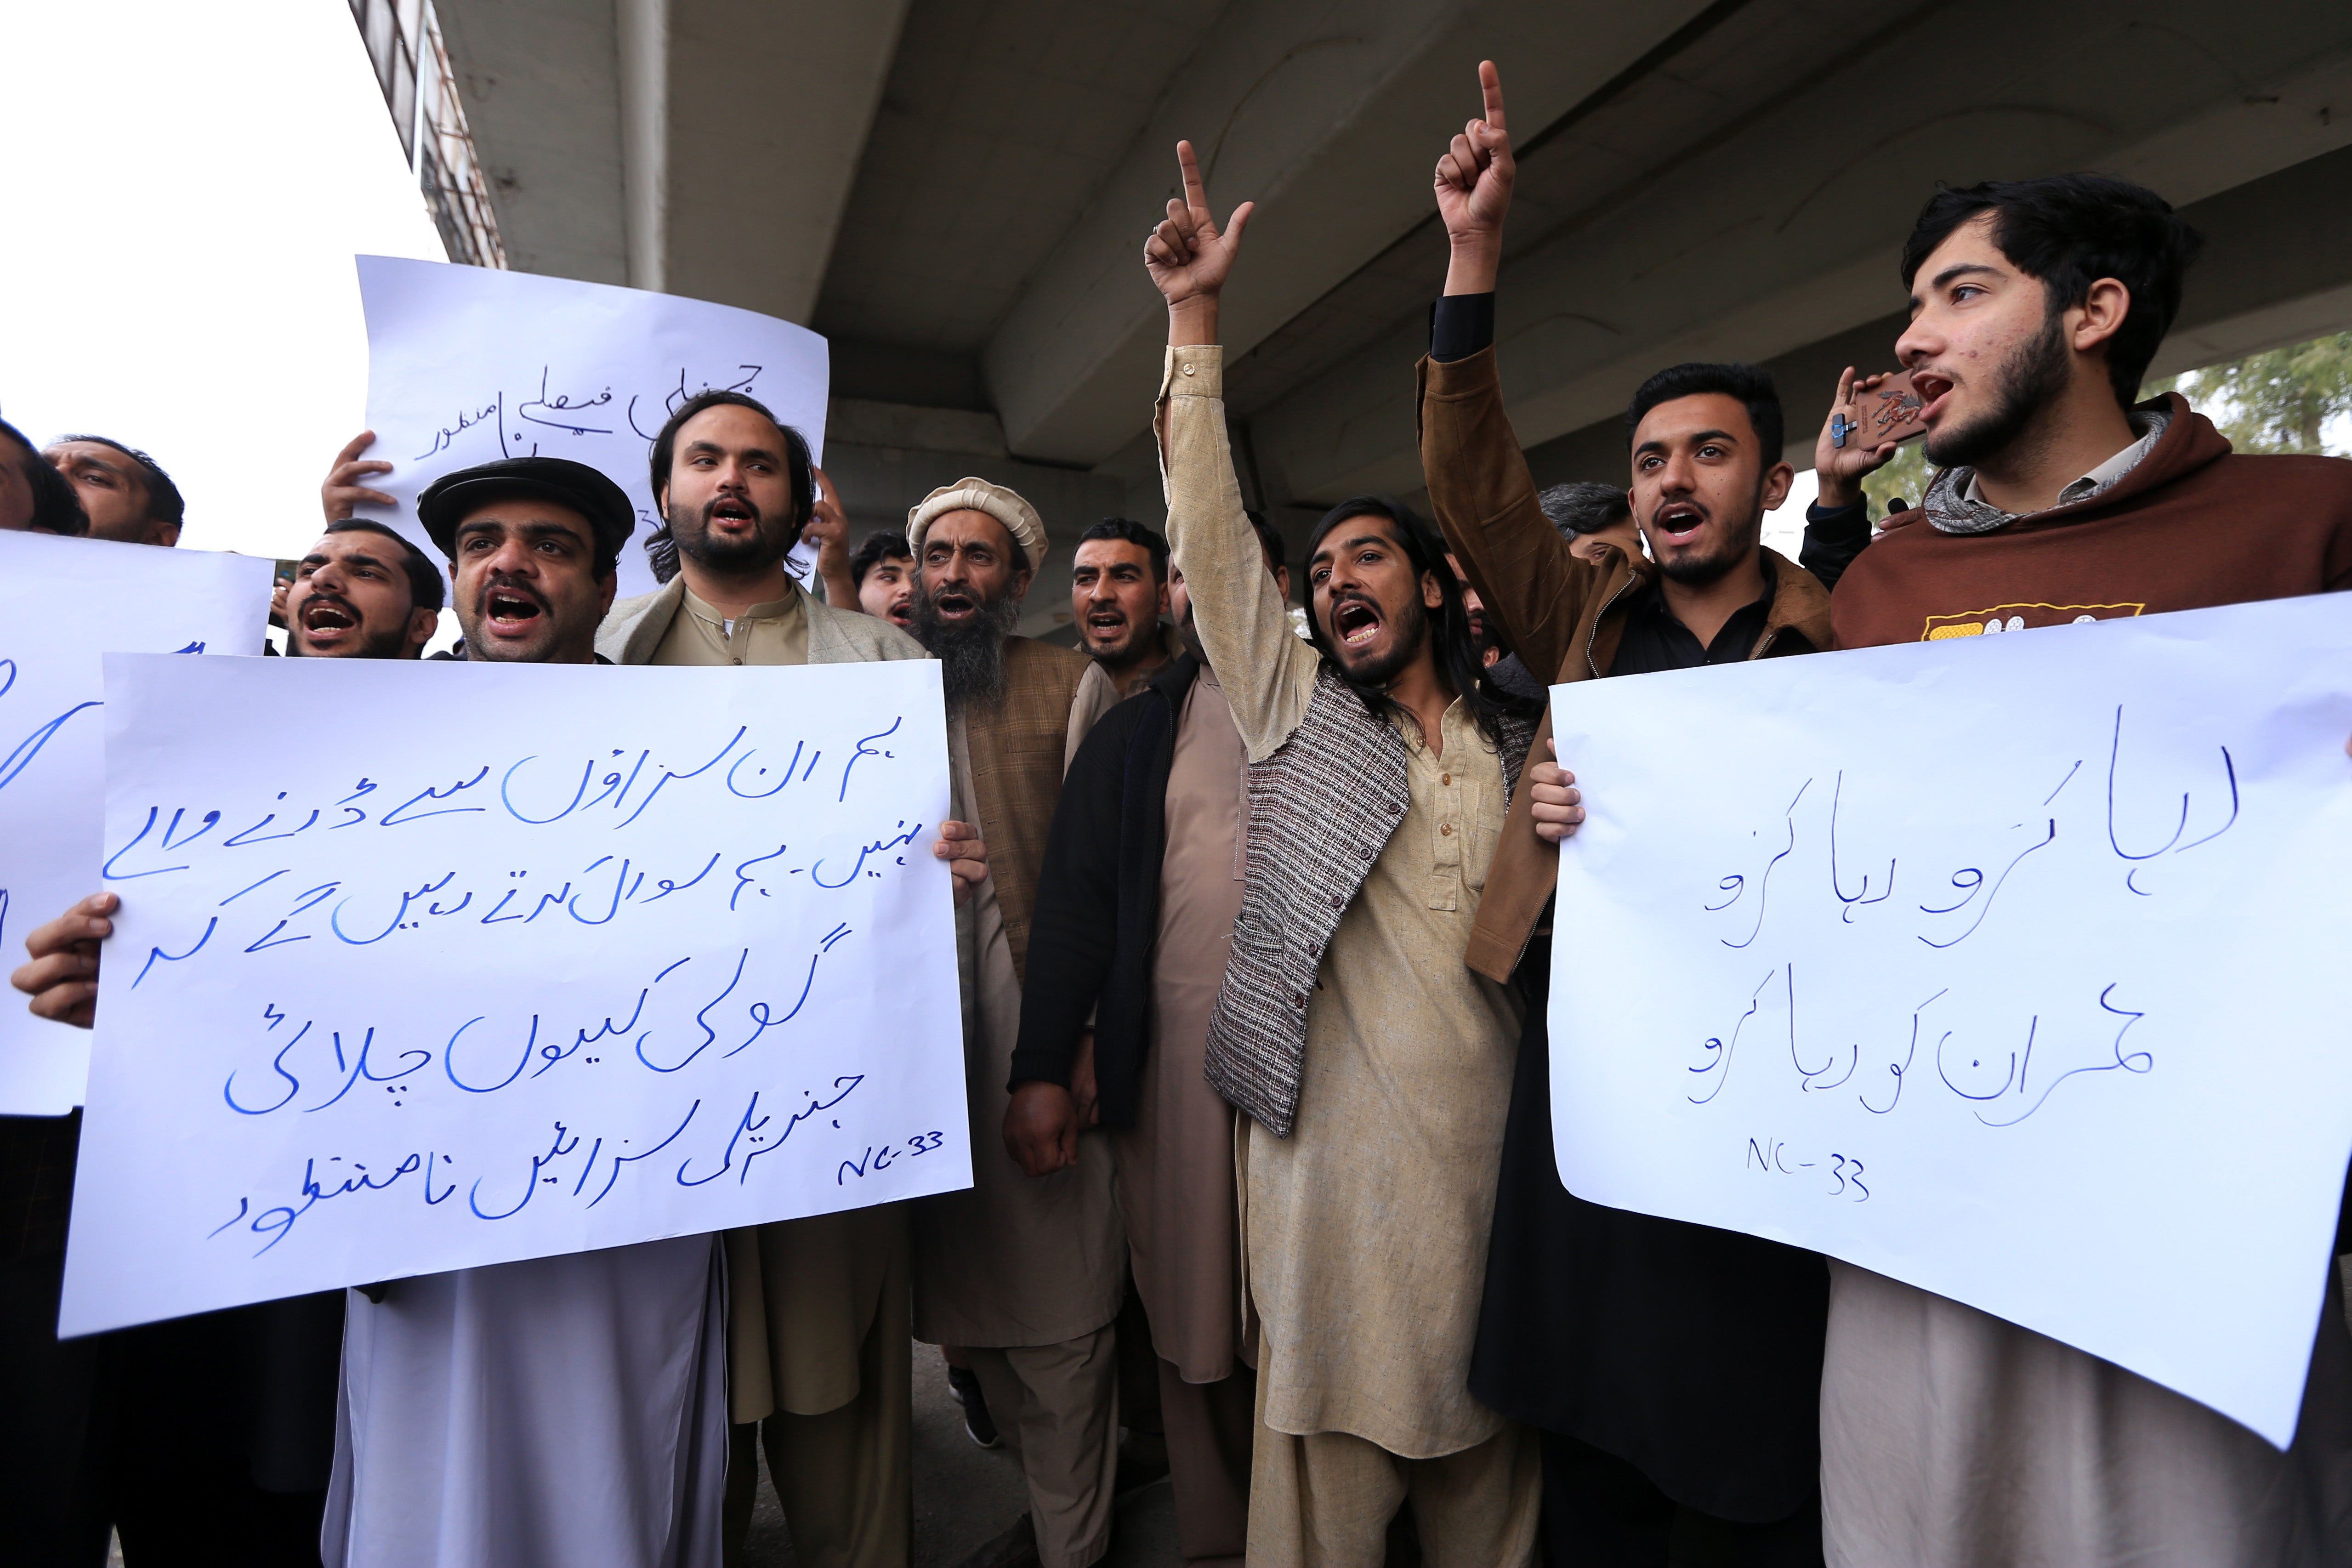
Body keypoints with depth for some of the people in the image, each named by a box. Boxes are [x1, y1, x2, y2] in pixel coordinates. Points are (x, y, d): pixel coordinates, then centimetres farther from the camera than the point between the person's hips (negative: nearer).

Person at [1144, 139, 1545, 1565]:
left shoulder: (1522, 743, 10)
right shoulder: (1292, 703, 5)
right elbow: (1214, 533, 0)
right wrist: (1196, 323, -3)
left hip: (1489, 1135, 2)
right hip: (1335, 1140, -2)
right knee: (1327, 1445, 6)